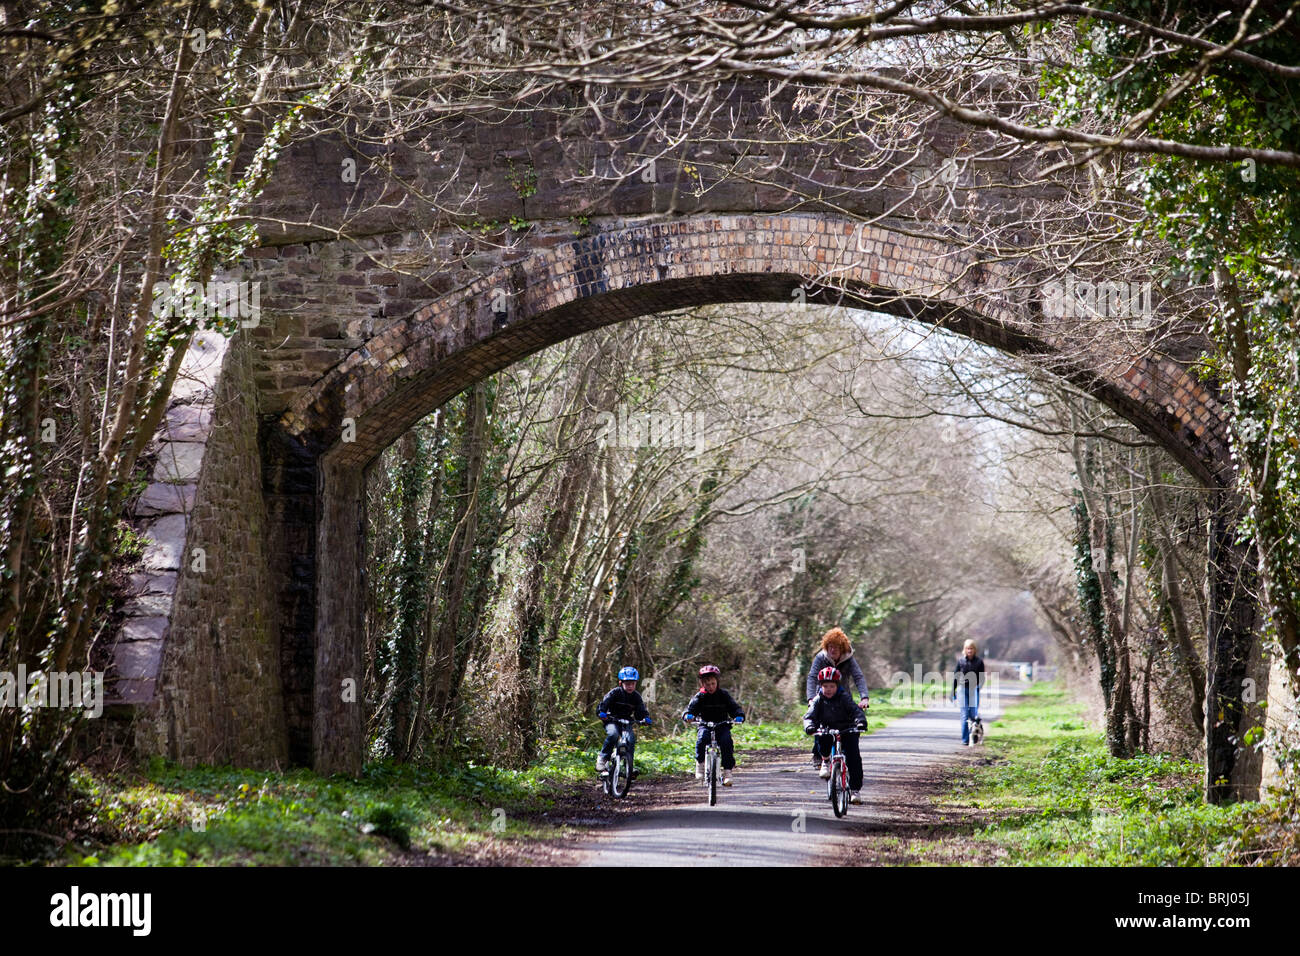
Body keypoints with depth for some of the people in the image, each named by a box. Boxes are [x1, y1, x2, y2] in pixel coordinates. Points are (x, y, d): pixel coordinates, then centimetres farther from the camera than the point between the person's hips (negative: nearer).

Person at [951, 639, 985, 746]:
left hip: (974, 690, 0)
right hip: (963, 689, 0)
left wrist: (979, 686, -16)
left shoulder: (979, 661, 3)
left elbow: (982, 677, 3)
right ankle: (965, 739, -3)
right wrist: (953, 692, 9)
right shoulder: (960, 661, 6)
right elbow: (955, 676, 10)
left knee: (974, 714, 0)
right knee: (964, 714, -4)